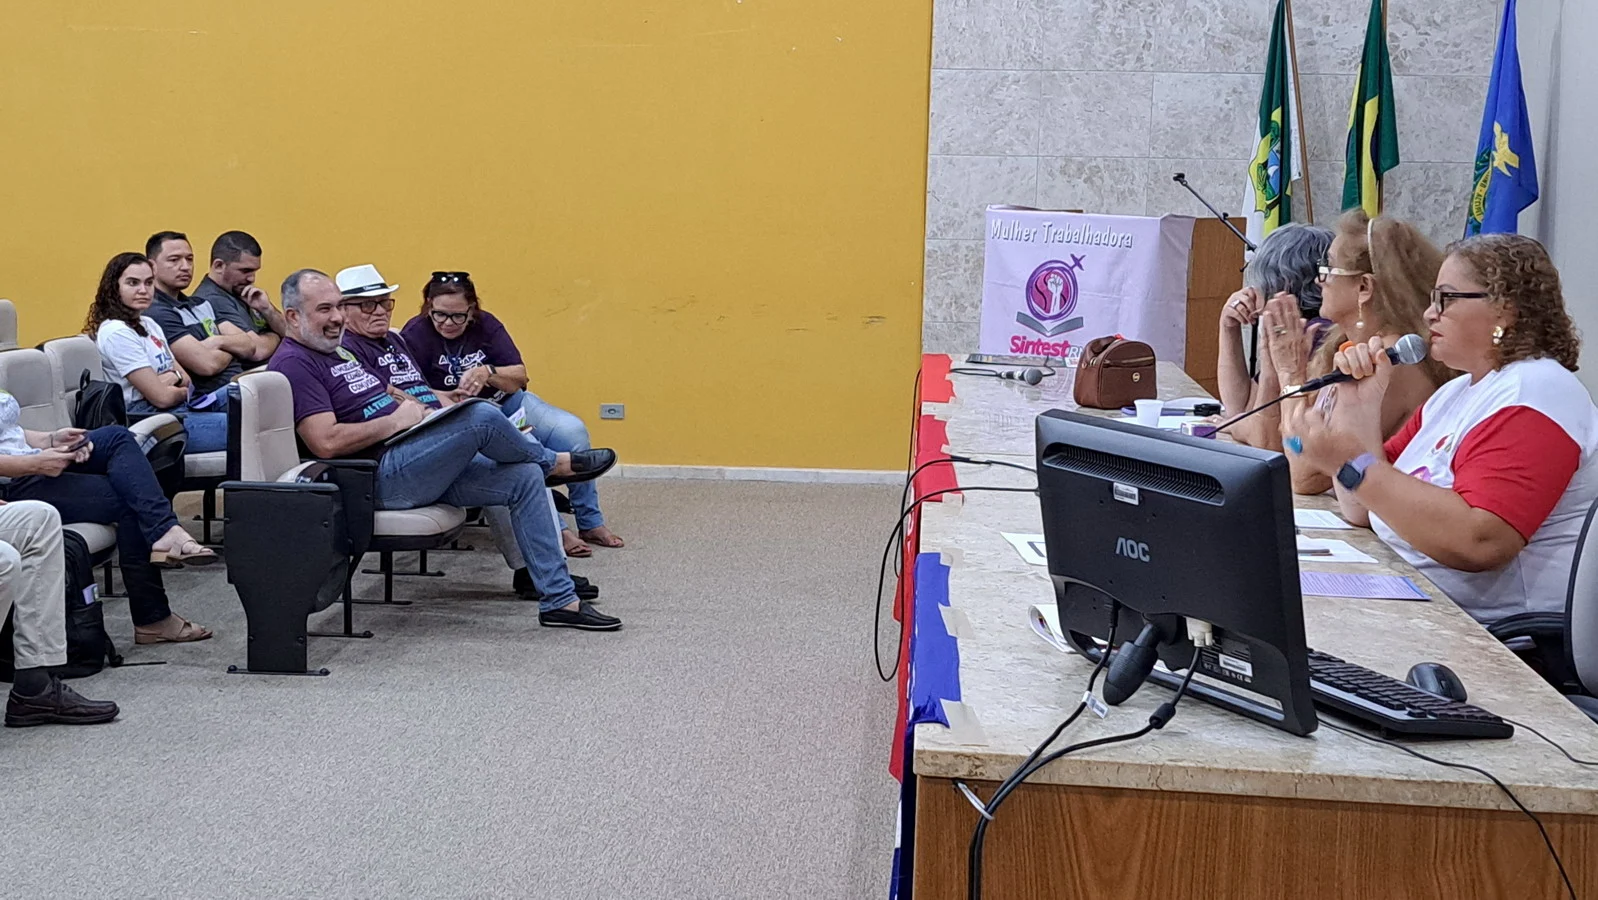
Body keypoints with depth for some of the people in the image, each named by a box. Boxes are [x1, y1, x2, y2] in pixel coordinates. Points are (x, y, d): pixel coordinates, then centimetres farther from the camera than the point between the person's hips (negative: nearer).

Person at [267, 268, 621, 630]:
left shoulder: (337, 353, 23)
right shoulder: (294, 364, -9)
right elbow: (327, 442, -22)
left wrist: (417, 407, 6)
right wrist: (397, 420, -14)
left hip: (424, 468, 10)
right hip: (381, 477, -10)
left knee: (524, 478, -2)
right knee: (481, 417, -25)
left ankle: (560, 600, -1)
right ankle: (553, 463, 7)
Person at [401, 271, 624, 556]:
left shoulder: (485, 324, -1)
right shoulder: (415, 335, -10)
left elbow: (520, 377, -6)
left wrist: (487, 373, -27)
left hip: (507, 403, 5)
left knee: (572, 430, -14)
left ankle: (591, 524, -3)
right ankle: (554, 531, -25)